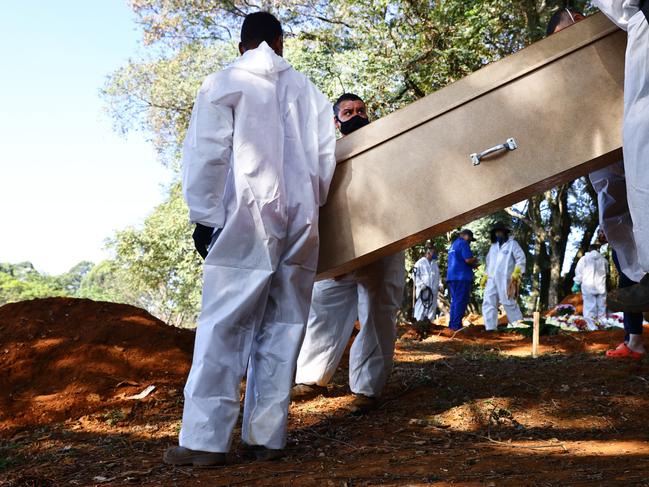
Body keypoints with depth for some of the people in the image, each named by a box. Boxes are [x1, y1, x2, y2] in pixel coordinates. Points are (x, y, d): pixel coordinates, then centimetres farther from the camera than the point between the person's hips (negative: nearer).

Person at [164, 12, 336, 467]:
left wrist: (204, 216, -1)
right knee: (282, 327, 5)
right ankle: (266, 436, 4)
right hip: (299, 219, 3)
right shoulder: (308, 90, 15)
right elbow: (325, 158, 12)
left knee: (224, 326, -4)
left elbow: (207, 154, -3)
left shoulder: (224, 84, 6)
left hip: (246, 215, -3)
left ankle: (205, 439, -7)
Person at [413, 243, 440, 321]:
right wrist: (421, 284, -15)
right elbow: (416, 275, -4)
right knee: (421, 306, -8)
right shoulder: (420, 262, 1)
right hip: (423, 290, -6)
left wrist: (439, 286, 10)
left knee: (432, 307, 6)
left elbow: (438, 276, 24)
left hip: (433, 291, 6)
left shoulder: (435, 264, 19)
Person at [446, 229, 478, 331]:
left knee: (455, 301, 12)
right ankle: (457, 325, -11)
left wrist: (472, 265, 24)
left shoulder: (453, 244, 22)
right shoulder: (463, 243, -6)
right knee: (461, 301, -8)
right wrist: (475, 261, 4)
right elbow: (468, 259, -17)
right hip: (462, 277, -9)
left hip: (452, 276, 9)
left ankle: (452, 325, 12)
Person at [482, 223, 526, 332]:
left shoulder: (512, 243, 2)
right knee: (488, 303, -4)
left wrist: (516, 273, -15)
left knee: (509, 304, -4)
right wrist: (486, 276, 19)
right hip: (492, 279, 6)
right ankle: (490, 328, -4)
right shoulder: (493, 246, 20)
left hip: (505, 279, -6)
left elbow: (521, 258, -5)